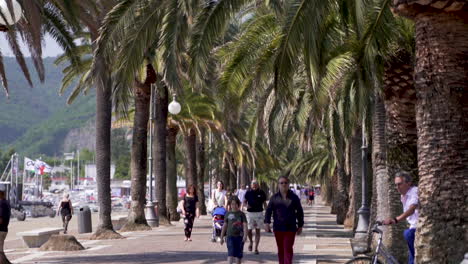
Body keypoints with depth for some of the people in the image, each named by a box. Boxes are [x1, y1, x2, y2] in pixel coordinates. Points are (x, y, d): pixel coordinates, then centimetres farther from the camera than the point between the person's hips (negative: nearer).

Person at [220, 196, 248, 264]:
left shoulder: (241, 214, 1)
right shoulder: (228, 214, 5)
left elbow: (245, 225, -6)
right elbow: (225, 226, 10)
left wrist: (245, 235, -20)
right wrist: (221, 237, 11)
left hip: (239, 236, 0)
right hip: (230, 236, 0)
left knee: (238, 254, 10)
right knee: (230, 253, -11)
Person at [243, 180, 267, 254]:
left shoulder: (261, 193, 0)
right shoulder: (248, 193, 0)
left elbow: (264, 203, 8)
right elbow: (244, 201, 8)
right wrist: (246, 205, -14)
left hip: (259, 213, 0)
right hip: (250, 213, 0)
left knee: (258, 230, 1)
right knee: (249, 229, -1)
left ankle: (256, 248, 6)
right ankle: (250, 242, 29)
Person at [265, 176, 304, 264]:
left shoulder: (294, 197, 3)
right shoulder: (274, 197, 5)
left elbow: (300, 212, 9)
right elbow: (268, 210, 4)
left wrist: (300, 225, 9)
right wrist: (267, 222, -9)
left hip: (290, 228, -2)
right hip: (278, 228, 2)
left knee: (288, 249, -9)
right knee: (280, 249, 9)